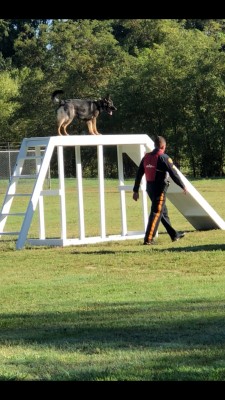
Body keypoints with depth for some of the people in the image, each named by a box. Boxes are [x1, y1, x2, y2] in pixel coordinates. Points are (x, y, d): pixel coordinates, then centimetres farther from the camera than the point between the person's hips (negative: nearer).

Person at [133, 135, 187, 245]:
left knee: (163, 211, 19)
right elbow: (173, 173, -13)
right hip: (160, 188, -7)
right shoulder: (164, 157, -11)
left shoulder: (146, 157, 8)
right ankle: (148, 239, -14)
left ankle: (174, 234, 30)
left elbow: (139, 174, 10)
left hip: (149, 188, 7)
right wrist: (183, 186, -2)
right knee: (156, 212, -7)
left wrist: (136, 191, 14)